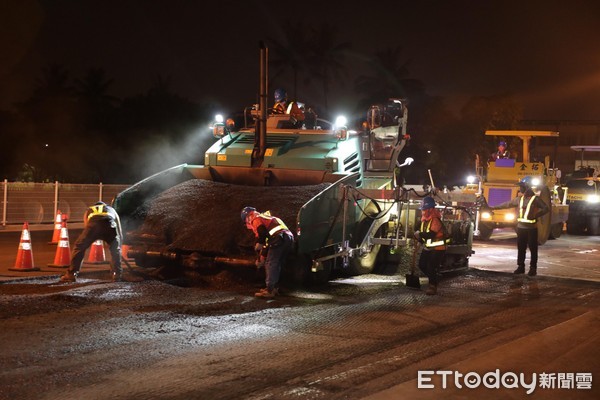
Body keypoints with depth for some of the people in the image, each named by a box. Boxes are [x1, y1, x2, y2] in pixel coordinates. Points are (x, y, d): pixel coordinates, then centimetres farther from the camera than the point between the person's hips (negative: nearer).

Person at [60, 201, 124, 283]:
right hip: (110, 225, 1)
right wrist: (119, 245, 48)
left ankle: (71, 275, 12)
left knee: (79, 247, 15)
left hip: (93, 225, 0)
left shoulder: (89, 210, 43)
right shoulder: (112, 210, 43)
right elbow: (120, 232, 39)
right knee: (115, 250, 23)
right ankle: (117, 275, 17)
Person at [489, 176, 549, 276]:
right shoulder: (519, 199, 10)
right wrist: (493, 207, 15)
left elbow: (546, 209, -13)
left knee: (533, 249, 0)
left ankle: (533, 268, 4)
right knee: (521, 248, 9)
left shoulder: (535, 199, -8)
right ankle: (521, 266, 17)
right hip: (521, 227, 6)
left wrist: (535, 215, -21)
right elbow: (507, 204, 15)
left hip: (531, 228, -6)